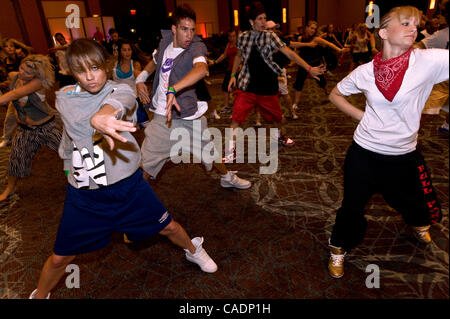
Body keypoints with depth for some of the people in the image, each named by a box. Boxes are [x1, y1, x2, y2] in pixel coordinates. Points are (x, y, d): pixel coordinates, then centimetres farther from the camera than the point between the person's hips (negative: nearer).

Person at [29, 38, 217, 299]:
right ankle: (39, 295, 43)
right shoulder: (64, 99, -2)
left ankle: (193, 250, 48)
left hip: (129, 185, -1)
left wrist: (102, 115, -62)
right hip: (83, 194, 2)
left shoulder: (120, 90, -13)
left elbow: (119, 100, -40)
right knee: (60, 258, 9)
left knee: (168, 227, 14)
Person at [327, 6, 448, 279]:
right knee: (352, 205, 7)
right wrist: (361, 115, -3)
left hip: (404, 156, 1)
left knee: (414, 203, 23)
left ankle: (420, 224, 61)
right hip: (364, 153, -1)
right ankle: (338, 249, 34)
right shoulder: (365, 72, -8)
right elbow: (336, 95, 7)